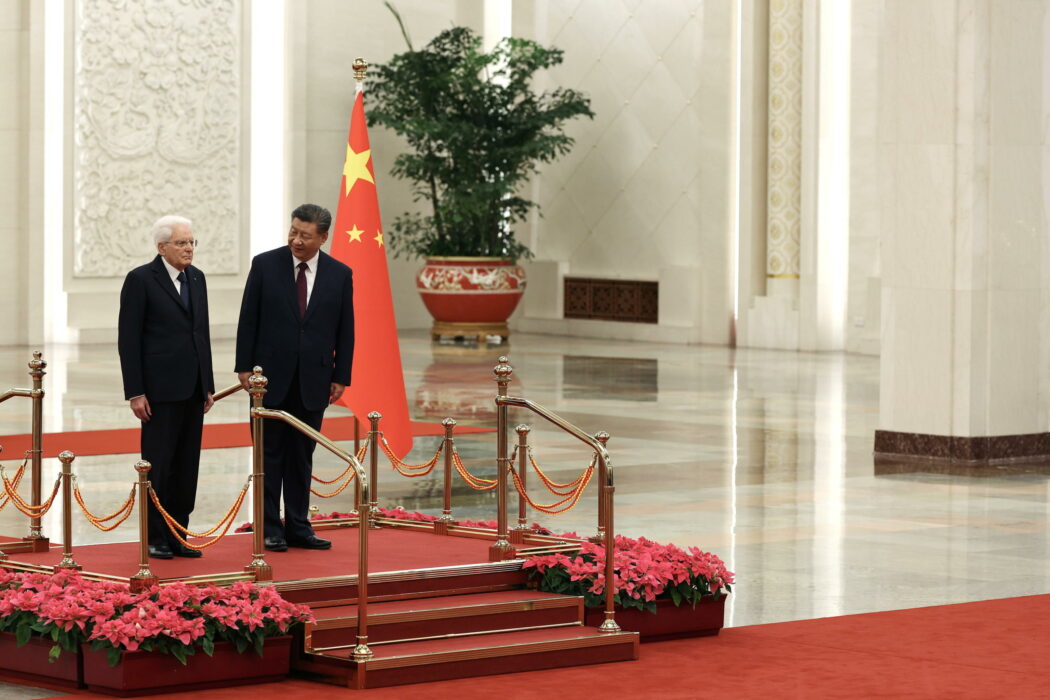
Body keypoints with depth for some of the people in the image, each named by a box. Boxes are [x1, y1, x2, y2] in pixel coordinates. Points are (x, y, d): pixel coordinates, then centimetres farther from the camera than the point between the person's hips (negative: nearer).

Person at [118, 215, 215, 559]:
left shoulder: (196, 278, 12)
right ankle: (155, 539, 5)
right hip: (161, 389, -6)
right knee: (159, 465, -2)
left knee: (187, 466, 7)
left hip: (193, 388, 6)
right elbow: (128, 339, -8)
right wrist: (135, 393, -12)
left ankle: (177, 536, 13)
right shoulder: (140, 280, -7)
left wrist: (208, 385, 13)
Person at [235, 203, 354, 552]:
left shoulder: (339, 274, 1)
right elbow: (248, 320, 0)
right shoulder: (265, 265, -3)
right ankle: (270, 528, 8)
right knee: (270, 455, 3)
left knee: (302, 457, 8)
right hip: (271, 377, -1)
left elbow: (345, 330, 5)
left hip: (313, 380, 1)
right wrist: (244, 366, -5)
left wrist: (341, 377, 1)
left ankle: (298, 527, 15)